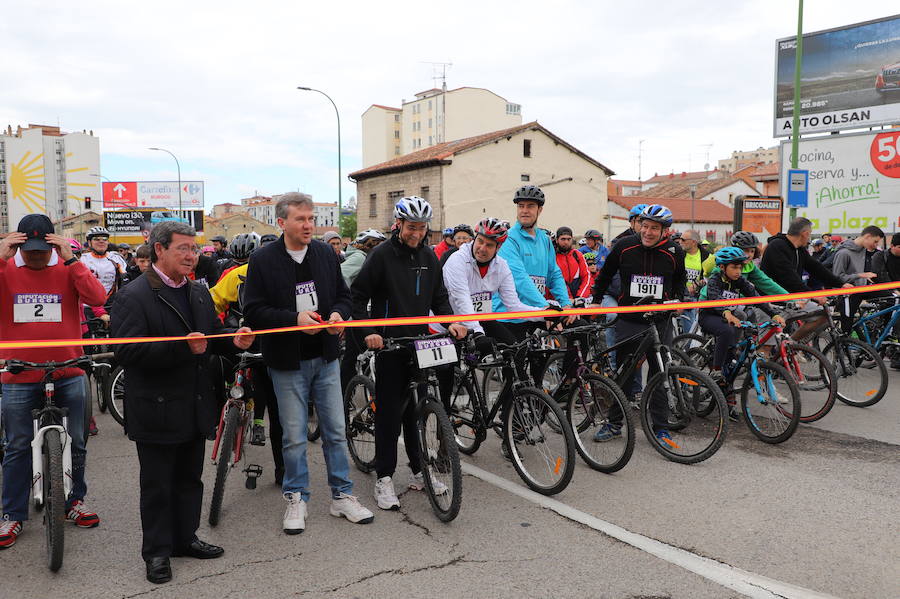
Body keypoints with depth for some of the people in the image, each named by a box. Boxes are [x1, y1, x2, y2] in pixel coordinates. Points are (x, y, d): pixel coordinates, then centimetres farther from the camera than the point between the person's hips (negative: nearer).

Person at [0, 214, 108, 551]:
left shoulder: (67, 268, -2)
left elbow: (98, 298, -17)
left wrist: (70, 259, -21)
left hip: (68, 374, 1)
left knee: (76, 443, 11)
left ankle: (75, 501, 30)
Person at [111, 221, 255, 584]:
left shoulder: (199, 293, 10)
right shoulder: (133, 297, -14)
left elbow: (213, 337, 16)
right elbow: (127, 352, -23)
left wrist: (234, 340, -6)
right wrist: (183, 347, -31)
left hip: (195, 408, 7)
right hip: (156, 411, -7)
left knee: (189, 479, 19)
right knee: (157, 485, 8)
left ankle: (185, 538, 35)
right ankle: (157, 551, 23)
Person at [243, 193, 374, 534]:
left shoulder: (326, 254, 4)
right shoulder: (263, 260, -7)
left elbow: (343, 294, 12)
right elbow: (253, 310, -10)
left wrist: (338, 314, -10)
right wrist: (294, 318, -22)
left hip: (325, 358, 3)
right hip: (287, 362, -3)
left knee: (336, 431, 10)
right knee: (294, 436, 6)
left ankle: (342, 496, 23)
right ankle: (296, 499, 24)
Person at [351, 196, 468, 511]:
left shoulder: (428, 257, 9)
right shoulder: (382, 254, -8)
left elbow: (439, 296, 15)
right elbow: (358, 296, -7)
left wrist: (451, 321, -2)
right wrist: (368, 331, -18)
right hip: (389, 345, -5)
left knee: (417, 409, 11)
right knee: (389, 411, 0)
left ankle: (418, 472, 22)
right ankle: (384, 478, 9)